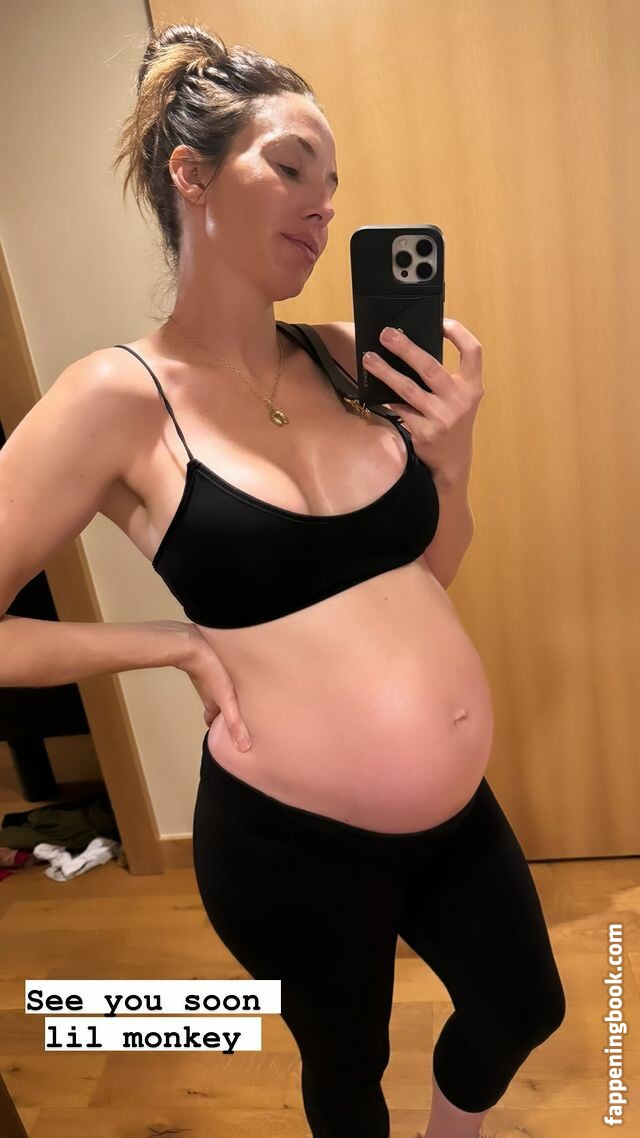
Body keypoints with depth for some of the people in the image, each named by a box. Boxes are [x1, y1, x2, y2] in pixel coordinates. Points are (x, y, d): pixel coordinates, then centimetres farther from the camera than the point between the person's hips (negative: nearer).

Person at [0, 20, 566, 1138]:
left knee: (524, 1010, 30)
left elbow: (434, 561, 7)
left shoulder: (342, 359, -2)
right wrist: (176, 639, -16)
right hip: (291, 844, -5)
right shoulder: (118, 399, -17)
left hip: (457, 812, 6)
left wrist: (446, 440, -10)